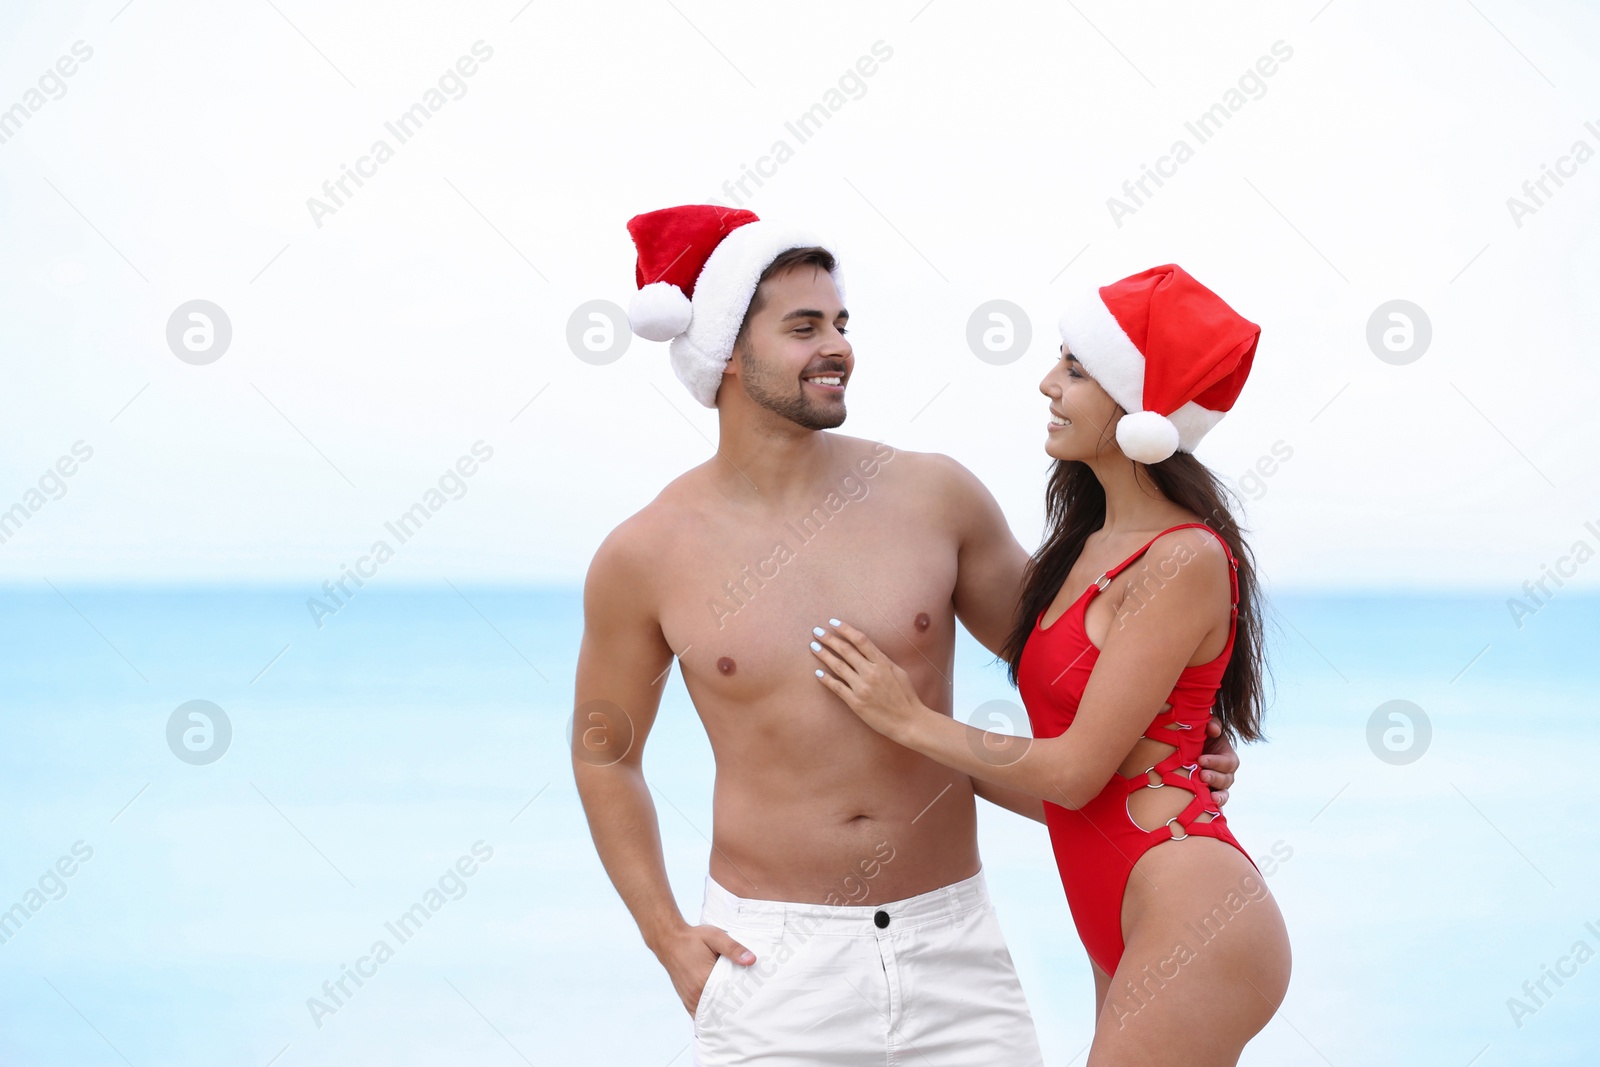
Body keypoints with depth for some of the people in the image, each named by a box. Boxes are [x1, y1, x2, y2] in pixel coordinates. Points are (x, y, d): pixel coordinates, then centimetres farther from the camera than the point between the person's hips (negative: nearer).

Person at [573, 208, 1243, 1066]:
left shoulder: (934, 497, 0)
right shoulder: (644, 558, -3)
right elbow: (604, 753, 10)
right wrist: (669, 939, 2)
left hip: (951, 943, 2)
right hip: (771, 956, -1)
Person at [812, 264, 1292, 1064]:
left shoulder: (1185, 563, -12)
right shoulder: (1090, 544, 15)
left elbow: (1074, 772, -14)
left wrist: (909, 720, -3)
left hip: (1193, 923, -9)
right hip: (1132, 939, 9)